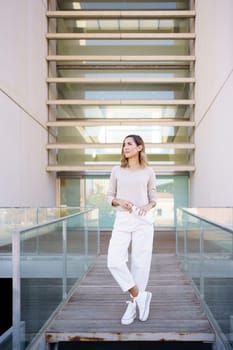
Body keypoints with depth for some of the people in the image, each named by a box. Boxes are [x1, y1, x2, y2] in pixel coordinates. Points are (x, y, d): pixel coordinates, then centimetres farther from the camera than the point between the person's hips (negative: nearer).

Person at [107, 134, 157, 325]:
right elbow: (110, 196, 11)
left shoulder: (148, 171, 6)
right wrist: (119, 201, -10)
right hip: (122, 220, 1)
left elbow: (153, 198, 11)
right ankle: (140, 296, 4)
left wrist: (147, 206, -11)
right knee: (114, 262, -12)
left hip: (142, 221, -1)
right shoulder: (117, 170, 8)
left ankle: (133, 305, 17)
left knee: (140, 263, 1)